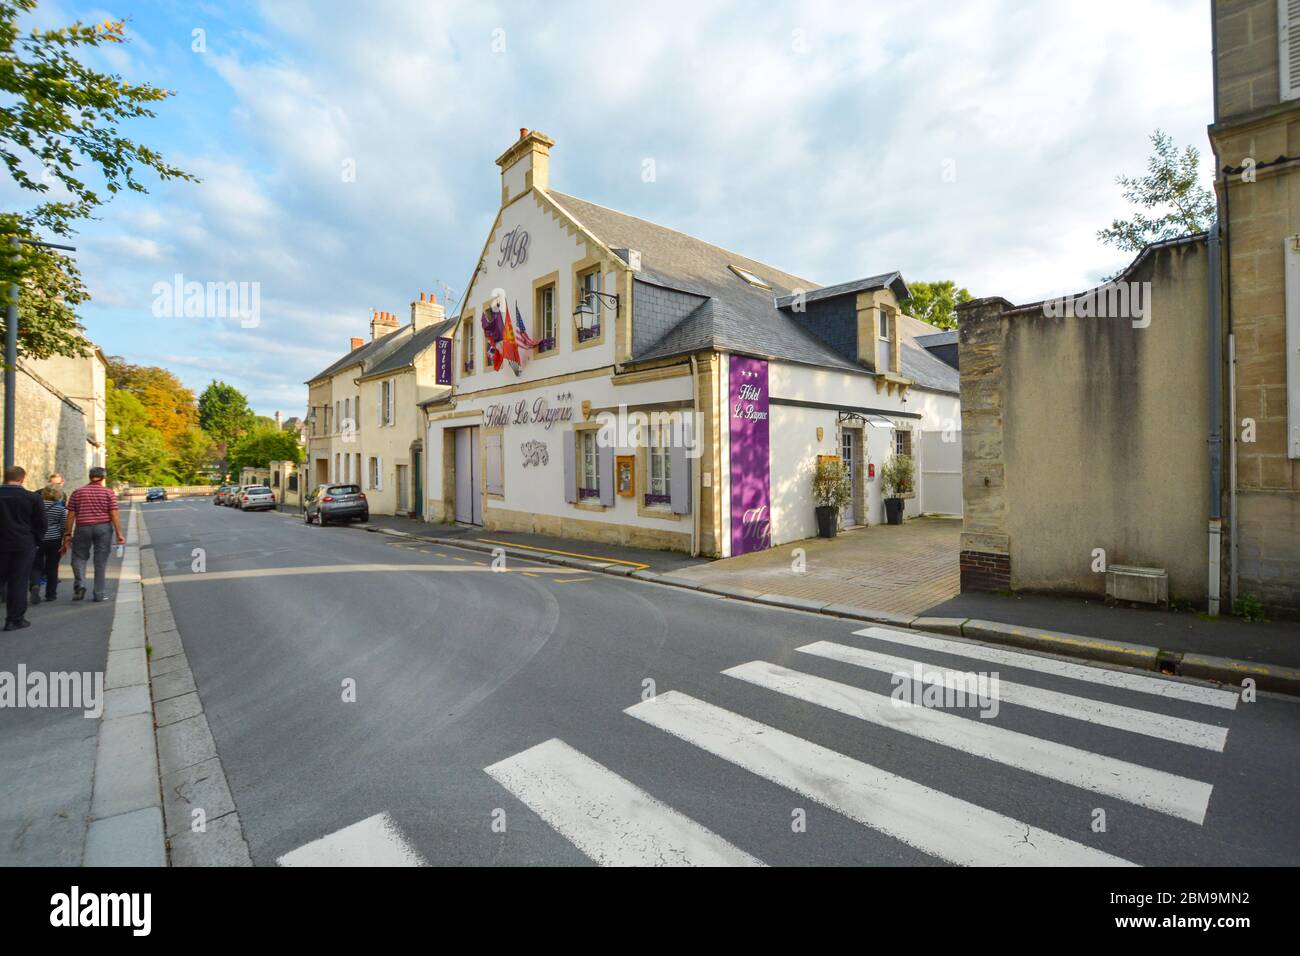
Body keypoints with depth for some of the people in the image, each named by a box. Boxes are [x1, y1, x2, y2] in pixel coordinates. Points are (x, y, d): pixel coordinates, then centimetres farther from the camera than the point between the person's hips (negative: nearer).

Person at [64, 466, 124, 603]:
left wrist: (68, 534, 10)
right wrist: (119, 533, -7)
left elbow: (71, 515, 3)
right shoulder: (109, 492, -1)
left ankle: (80, 584, -5)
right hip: (103, 528, -1)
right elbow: (114, 515, -7)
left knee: (79, 557, 17)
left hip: (83, 528, 1)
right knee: (101, 561, 4)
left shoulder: (78, 492, 4)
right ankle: (99, 594, 8)